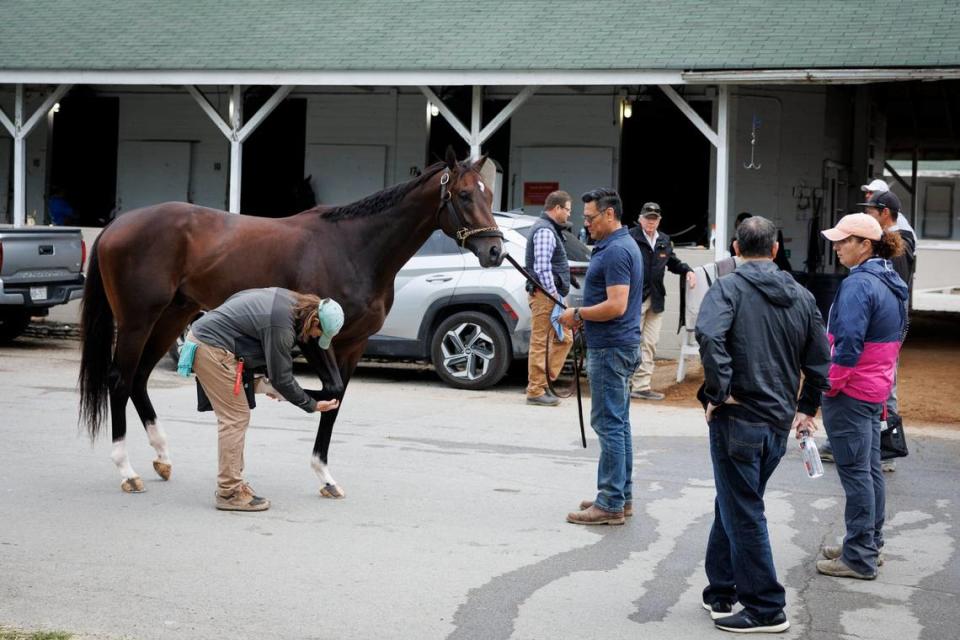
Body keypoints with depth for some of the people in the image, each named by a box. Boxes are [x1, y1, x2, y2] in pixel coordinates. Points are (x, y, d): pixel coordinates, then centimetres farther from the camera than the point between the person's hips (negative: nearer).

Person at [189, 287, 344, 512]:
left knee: (234, 417, 15)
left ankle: (231, 483, 21)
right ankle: (229, 494, -3)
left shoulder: (287, 298, 4)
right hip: (212, 349, -11)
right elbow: (282, 379, -16)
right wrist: (313, 406, -3)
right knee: (236, 417, -6)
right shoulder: (281, 327, -23)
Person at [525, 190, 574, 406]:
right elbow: (542, 268, -21)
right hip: (545, 294, -11)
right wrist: (554, 295, -20)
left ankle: (542, 382, 16)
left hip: (552, 295, 11)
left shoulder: (550, 229, 20)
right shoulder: (545, 231, -14)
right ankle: (536, 391, -1)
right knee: (540, 342, -5)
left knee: (564, 338, 13)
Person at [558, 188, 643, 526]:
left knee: (608, 423, -8)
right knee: (618, 423, 14)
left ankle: (610, 504, -5)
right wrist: (584, 316, 11)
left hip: (610, 348, -11)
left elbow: (616, 306, -25)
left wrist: (578, 314, -13)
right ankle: (622, 496, 21)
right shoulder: (624, 245, 16)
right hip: (620, 345, 11)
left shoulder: (615, 251, -18)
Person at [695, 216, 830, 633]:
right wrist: (807, 409, 24)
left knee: (743, 515, 1)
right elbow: (820, 361, 14)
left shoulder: (728, 289, -7)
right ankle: (721, 591, 26)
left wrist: (719, 391, -19)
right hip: (779, 423, 6)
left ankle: (765, 609, 6)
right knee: (732, 507, 19)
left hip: (737, 421, -6)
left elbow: (709, 335, -27)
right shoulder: (802, 297, 11)